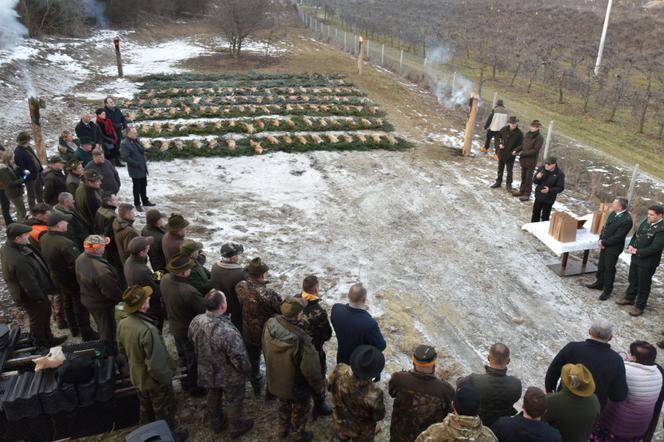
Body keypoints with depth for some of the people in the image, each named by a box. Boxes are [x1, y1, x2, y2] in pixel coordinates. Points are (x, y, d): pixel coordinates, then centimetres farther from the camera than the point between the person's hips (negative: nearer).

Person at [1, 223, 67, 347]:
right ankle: (43, 344, 38)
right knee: (38, 319, 14)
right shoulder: (18, 261, -41)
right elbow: (29, 285, -32)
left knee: (45, 313, 27)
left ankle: (48, 338, 48)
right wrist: (40, 297, -17)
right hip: (29, 296, -10)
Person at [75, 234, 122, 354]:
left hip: (87, 299, 9)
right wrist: (121, 297, -8)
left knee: (101, 328, 29)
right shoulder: (100, 269, -39)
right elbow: (112, 291, -28)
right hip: (102, 304, -9)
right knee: (108, 331, 11)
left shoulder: (81, 258, -11)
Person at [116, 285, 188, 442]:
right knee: (164, 411, 19)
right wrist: (166, 378, -16)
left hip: (137, 377, 7)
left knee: (146, 408, 31)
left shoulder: (122, 324, -14)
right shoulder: (148, 330, -40)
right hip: (155, 381, -7)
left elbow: (122, 350, 5)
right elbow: (156, 364, -34)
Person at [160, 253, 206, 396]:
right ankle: (194, 388, 38)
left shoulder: (165, 280, -16)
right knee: (193, 360, 17)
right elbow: (204, 310, -26)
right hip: (190, 330, -7)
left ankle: (185, 383, 49)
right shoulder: (189, 292, -40)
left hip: (175, 326, 7)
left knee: (183, 356, 29)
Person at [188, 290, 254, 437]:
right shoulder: (227, 331, -41)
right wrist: (247, 370, -10)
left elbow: (192, 340, 2)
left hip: (207, 371, 6)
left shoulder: (196, 321, -19)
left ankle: (215, 423, 53)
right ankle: (236, 428, 44)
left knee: (213, 396, 30)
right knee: (233, 401, 21)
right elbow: (239, 358, -31)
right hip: (229, 376, -5)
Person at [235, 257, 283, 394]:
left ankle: (256, 387, 48)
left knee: (253, 360, 28)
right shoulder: (268, 294, -36)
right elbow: (283, 310, -26)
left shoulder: (241, 287, -19)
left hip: (249, 333, 5)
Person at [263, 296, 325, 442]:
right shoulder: (300, 340, -42)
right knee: (300, 410, 26)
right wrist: (320, 386, -9)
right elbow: (311, 369, -28)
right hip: (297, 386, -5)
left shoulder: (270, 325, -23)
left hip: (276, 379, 5)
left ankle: (282, 430, 56)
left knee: (284, 404, 33)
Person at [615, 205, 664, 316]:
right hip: (635, 258, 7)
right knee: (633, 280, 24)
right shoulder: (646, 221, -1)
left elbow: (654, 248, -27)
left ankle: (639, 306, 26)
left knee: (643, 285, 11)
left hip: (647, 262, -7)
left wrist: (637, 252, -19)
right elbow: (636, 234, 11)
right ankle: (629, 298, 44)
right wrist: (631, 246, -5)